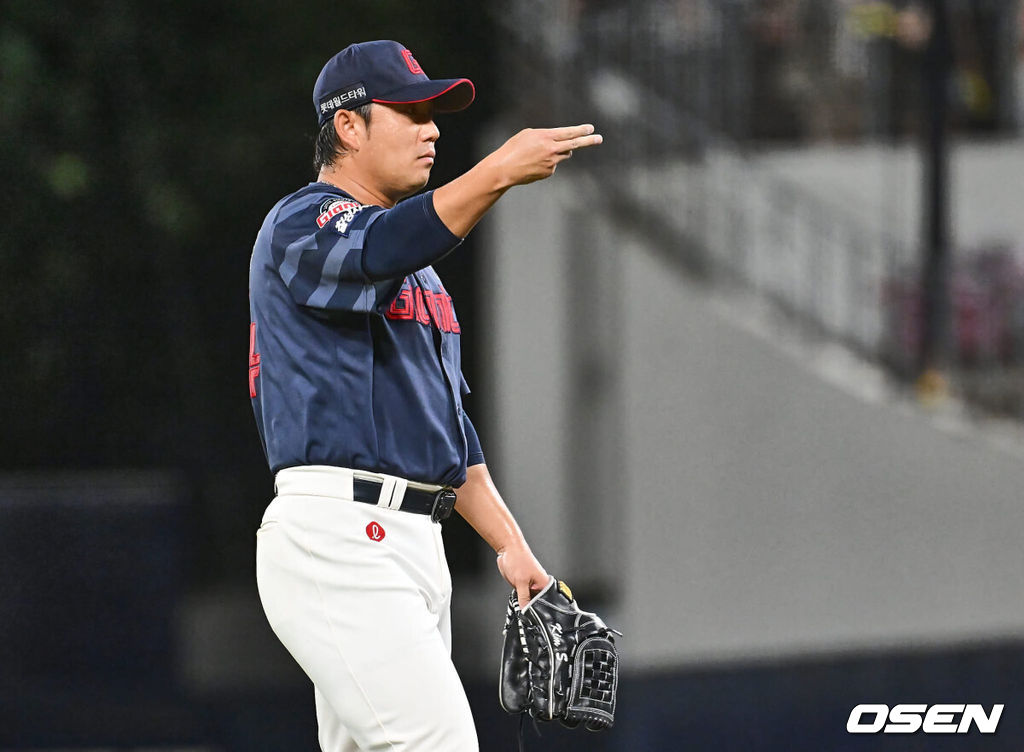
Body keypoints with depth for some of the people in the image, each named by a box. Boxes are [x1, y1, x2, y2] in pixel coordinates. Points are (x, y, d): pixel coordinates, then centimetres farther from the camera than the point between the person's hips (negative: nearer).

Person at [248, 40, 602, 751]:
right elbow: (374, 252, -29)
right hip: (335, 537, -9)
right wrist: (496, 175, -40)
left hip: (414, 548, 9)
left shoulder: (416, 265, 25)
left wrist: (511, 545, 18)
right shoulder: (301, 225, -5)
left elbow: (449, 421, 28)